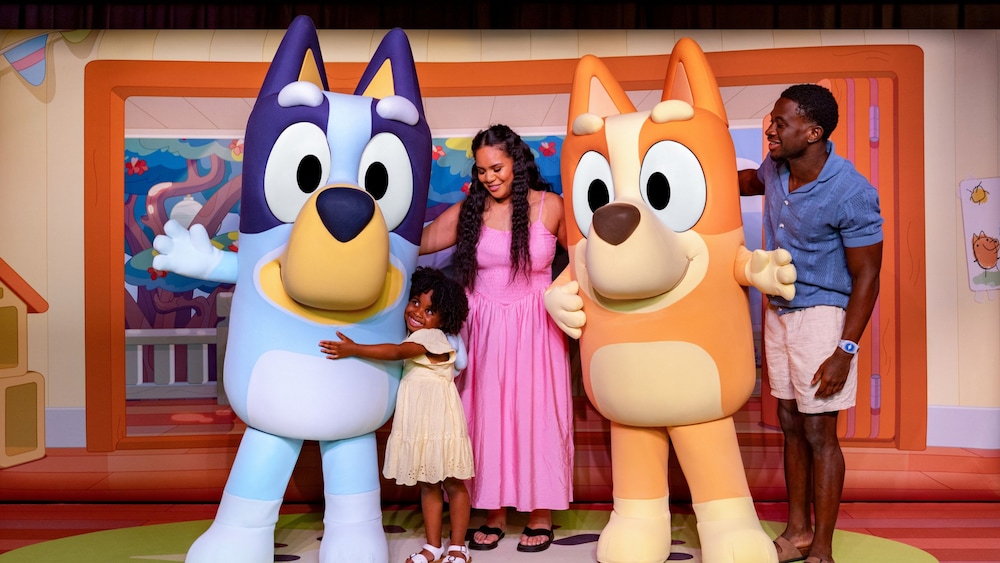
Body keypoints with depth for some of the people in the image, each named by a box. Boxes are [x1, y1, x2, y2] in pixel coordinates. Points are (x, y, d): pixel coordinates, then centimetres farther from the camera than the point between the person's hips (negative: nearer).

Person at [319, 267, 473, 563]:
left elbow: (396, 352, -30)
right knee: (428, 485, 14)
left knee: (453, 484, 5)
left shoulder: (433, 337, -18)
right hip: (418, 427, 9)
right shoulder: (414, 339, 11)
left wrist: (353, 349, -35)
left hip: (442, 425, -8)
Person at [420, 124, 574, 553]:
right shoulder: (468, 212, 0)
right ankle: (494, 513, 19)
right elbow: (415, 243, 2)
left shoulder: (549, 206, -2)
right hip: (485, 329, 2)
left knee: (535, 413, 3)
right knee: (487, 416, 5)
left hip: (534, 328, -1)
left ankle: (541, 514, 17)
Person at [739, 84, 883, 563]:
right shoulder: (775, 169, -1)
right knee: (791, 425, 14)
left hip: (820, 315, -7)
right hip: (777, 311, 7)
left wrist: (845, 351, -20)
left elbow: (866, 276, -17)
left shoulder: (851, 194, -21)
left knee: (818, 432, 0)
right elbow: (753, 180, 27)